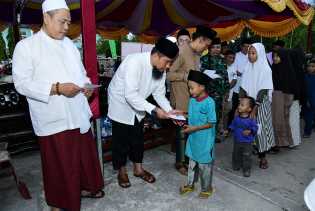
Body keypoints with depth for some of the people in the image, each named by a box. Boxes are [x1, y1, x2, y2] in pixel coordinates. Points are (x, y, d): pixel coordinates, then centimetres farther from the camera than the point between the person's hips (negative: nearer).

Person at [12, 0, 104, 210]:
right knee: (58, 163, 7)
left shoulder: (69, 44, 12)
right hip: (53, 118, -5)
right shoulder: (26, 46, -6)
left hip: (78, 113, 6)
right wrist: (57, 88, -22)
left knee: (86, 153, 17)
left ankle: (85, 187, 41)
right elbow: (22, 83, -12)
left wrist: (87, 85, -3)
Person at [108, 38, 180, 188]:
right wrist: (153, 110, -40)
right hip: (121, 104, -6)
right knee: (121, 140, 7)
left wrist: (169, 110, -17)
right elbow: (130, 94, -38)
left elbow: (159, 93, -3)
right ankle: (122, 172, 28)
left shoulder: (161, 69, -12)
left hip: (138, 107, 6)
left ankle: (138, 169, 34)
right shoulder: (134, 62, -34)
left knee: (138, 138, 15)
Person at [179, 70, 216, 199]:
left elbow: (211, 123, -17)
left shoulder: (209, 102, -20)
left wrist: (194, 128, -20)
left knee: (204, 164, 9)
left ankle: (207, 188, 30)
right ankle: (190, 184, 37)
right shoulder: (192, 100, 1)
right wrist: (186, 125, -8)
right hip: (193, 138, 6)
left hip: (204, 141, -6)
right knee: (192, 162, 19)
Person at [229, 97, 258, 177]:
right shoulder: (236, 118, -2)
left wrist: (250, 131, -28)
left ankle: (246, 170, 19)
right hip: (237, 141, 4)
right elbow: (232, 126, 11)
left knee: (247, 156, 4)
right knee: (236, 154, 19)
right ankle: (236, 166, 39)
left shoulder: (251, 120, -16)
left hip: (247, 142, -4)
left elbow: (255, 127, -12)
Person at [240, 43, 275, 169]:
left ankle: (262, 157, 17)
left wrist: (255, 108, -18)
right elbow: (243, 88, 2)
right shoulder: (247, 68, 3)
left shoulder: (265, 69, -9)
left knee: (260, 129, 2)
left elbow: (263, 90, -14)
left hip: (261, 104, -3)